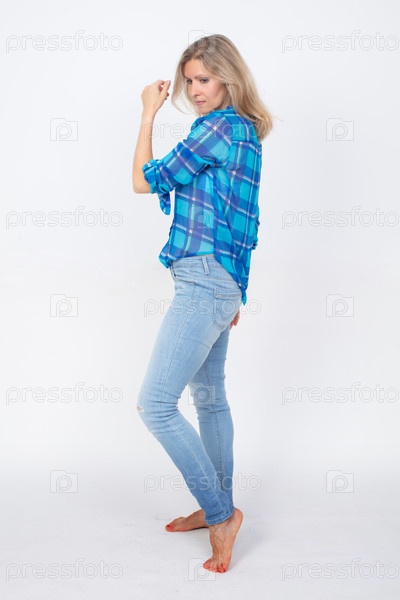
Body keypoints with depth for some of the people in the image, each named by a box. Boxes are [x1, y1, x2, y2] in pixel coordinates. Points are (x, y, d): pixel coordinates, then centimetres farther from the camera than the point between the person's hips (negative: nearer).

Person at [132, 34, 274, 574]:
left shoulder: (221, 129, -13)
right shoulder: (243, 131, 18)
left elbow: (145, 180, -9)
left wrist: (148, 113, 3)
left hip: (204, 281, -11)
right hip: (220, 283, 11)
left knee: (155, 405, -10)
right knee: (209, 398, 17)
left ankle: (220, 513, 1)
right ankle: (218, 508, 31)